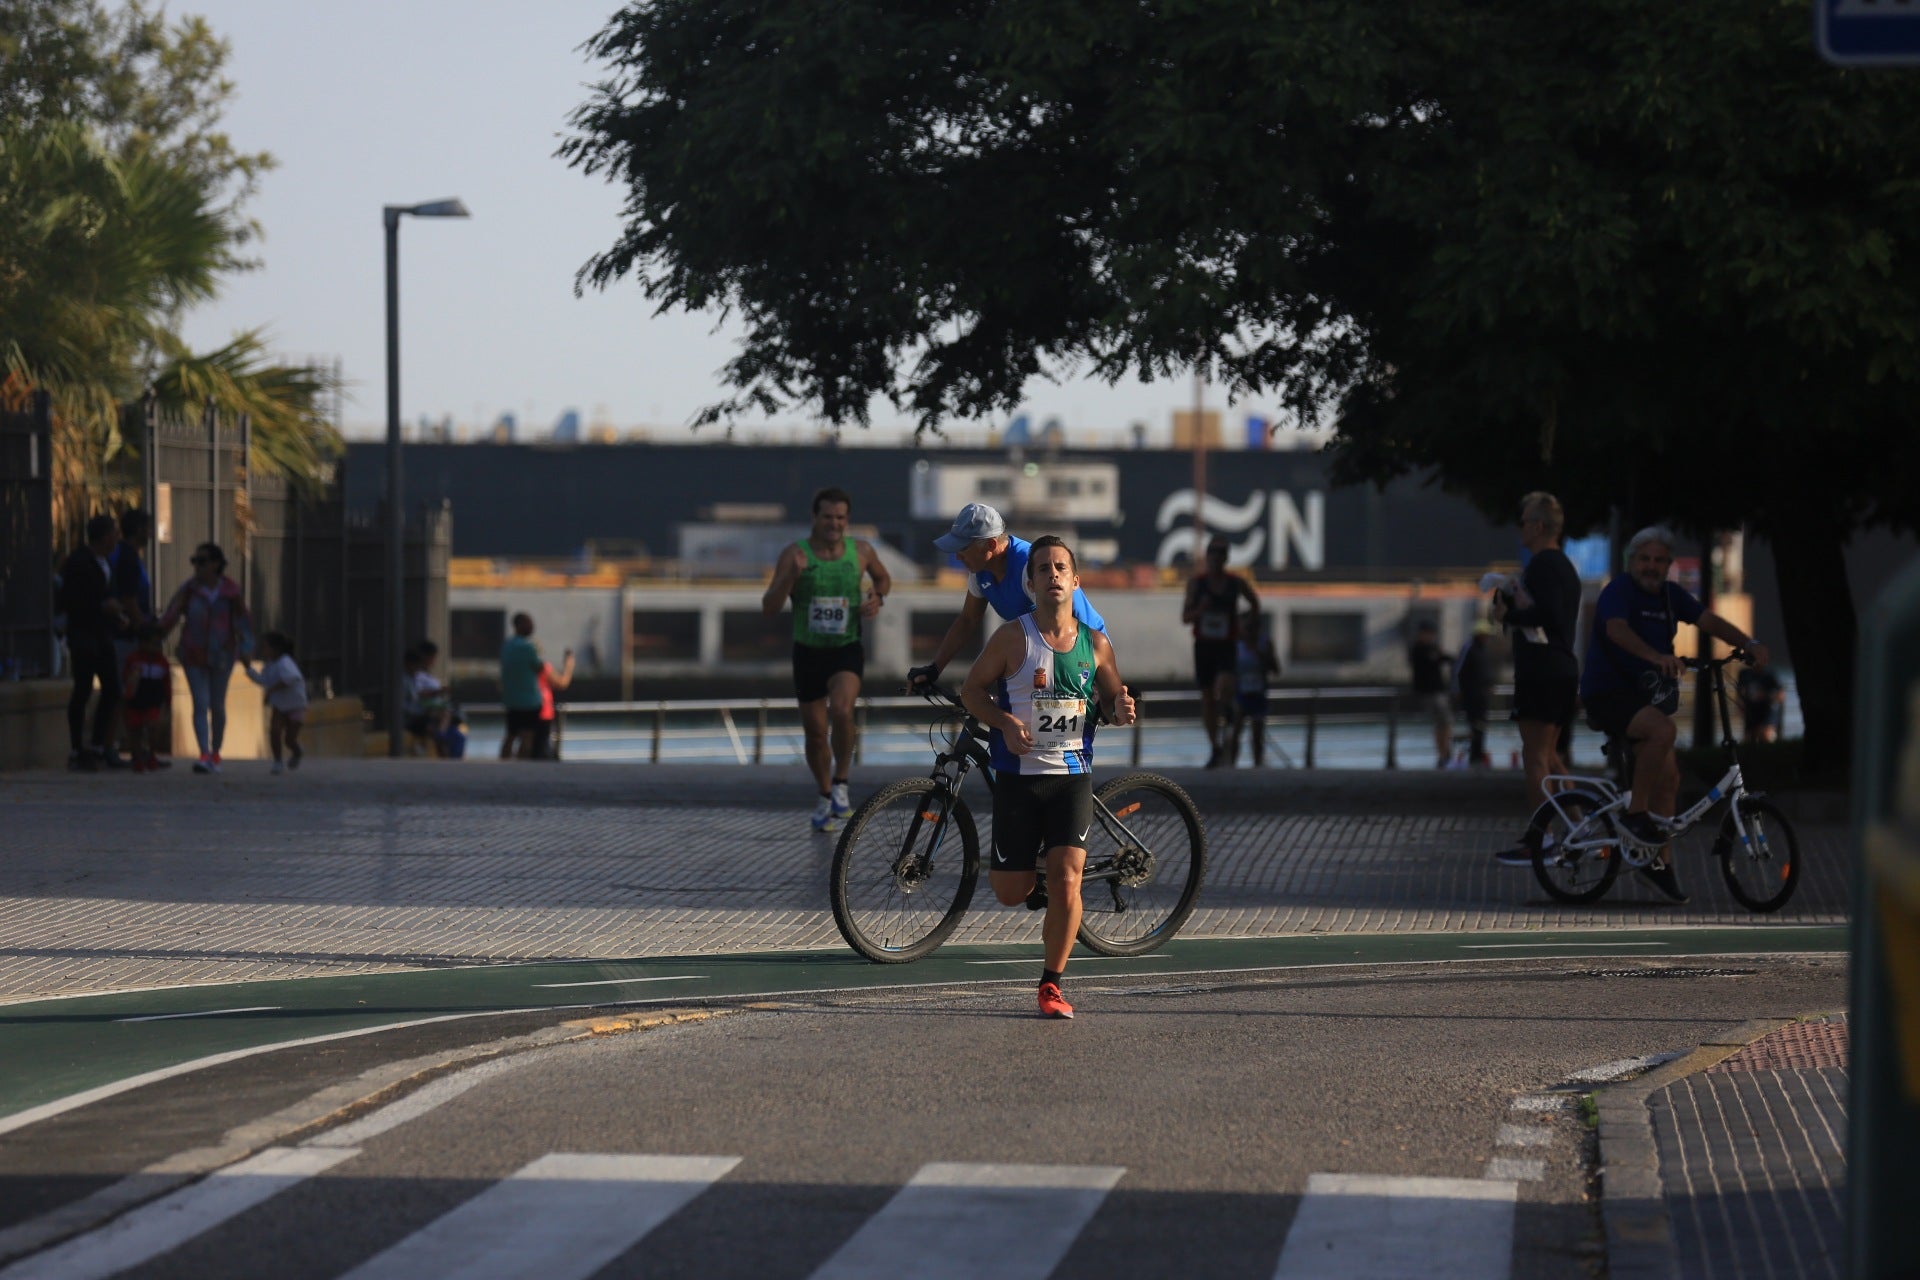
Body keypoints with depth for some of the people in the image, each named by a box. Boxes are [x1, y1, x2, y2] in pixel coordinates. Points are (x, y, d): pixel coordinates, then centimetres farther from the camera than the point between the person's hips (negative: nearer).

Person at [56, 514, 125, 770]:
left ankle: (99, 747, 15)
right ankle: (77, 751, 1)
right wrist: (102, 606, -21)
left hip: (102, 633, 8)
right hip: (83, 635, -8)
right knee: (82, 690, -5)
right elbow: (66, 602, -16)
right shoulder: (78, 562, -12)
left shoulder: (106, 562, 14)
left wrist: (116, 612, 3)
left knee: (111, 690, 6)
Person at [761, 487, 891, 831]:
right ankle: (825, 797, 34)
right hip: (808, 651, 0)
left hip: (847, 650, 0)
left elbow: (883, 578, 19)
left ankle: (840, 783, -7)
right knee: (816, 732, 9)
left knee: (841, 711, -28)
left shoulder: (860, 550, -3)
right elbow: (769, 608, -16)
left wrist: (877, 598, -3)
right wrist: (790, 575, -31)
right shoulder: (795, 554, -11)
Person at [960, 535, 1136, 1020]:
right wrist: (1005, 723, -17)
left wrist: (1121, 709, -10)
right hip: (1018, 776, -1)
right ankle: (1038, 893, 40)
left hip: (1072, 776, 1)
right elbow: (973, 689, 1)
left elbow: (1111, 699, 14)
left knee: (1067, 879, -14)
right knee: (1009, 891, 2)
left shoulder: (1095, 644, 2)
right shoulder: (1013, 637, -5)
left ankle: (1052, 984, 1)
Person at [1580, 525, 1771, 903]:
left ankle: (1657, 861, 17)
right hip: (1607, 695, -8)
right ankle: (1635, 813, -21)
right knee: (1662, 729, -33)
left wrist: (1749, 644, -19)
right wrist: (1656, 656, -49)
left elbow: (1708, 620, -2)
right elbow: (1617, 629, -32)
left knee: (1668, 777, 6)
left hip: (1642, 697, 8)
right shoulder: (1618, 591, -13)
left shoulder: (1671, 595, 8)